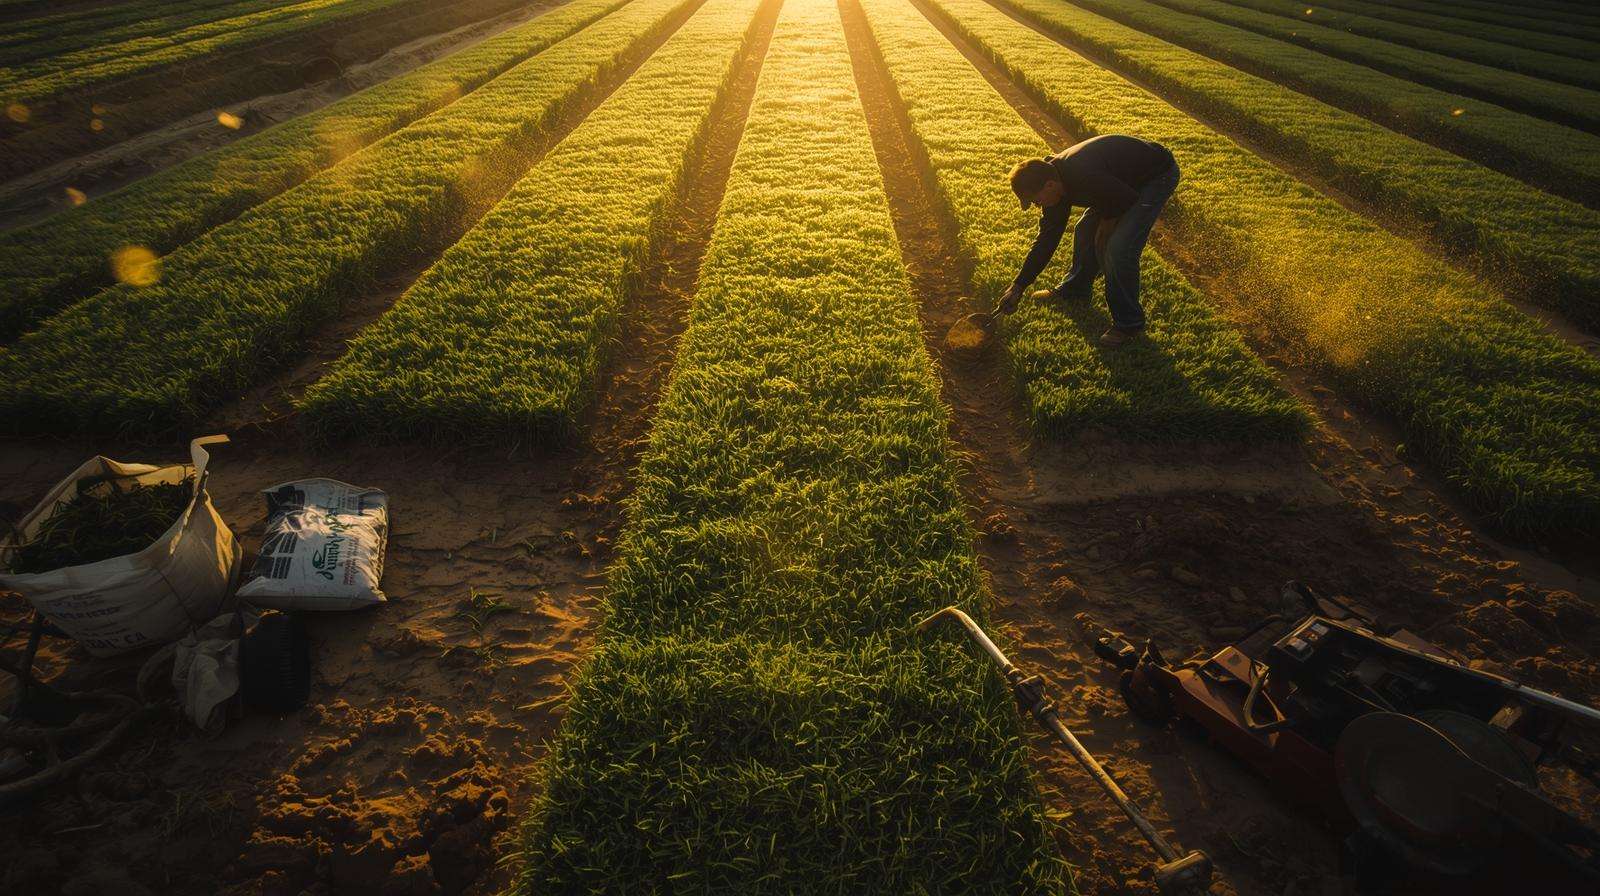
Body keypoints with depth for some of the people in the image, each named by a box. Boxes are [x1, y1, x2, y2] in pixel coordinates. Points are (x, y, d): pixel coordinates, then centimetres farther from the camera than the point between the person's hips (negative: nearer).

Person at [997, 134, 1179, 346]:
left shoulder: (1084, 177, -37)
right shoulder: (1054, 179, -7)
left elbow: (1130, 199, -27)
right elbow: (1047, 238, -3)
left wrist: (1107, 222, -7)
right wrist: (1018, 286, -4)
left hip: (1158, 175, -9)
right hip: (1126, 176, 9)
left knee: (1119, 249, -17)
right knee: (1086, 230, 13)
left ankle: (1128, 323, 0)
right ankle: (1074, 289, 37)